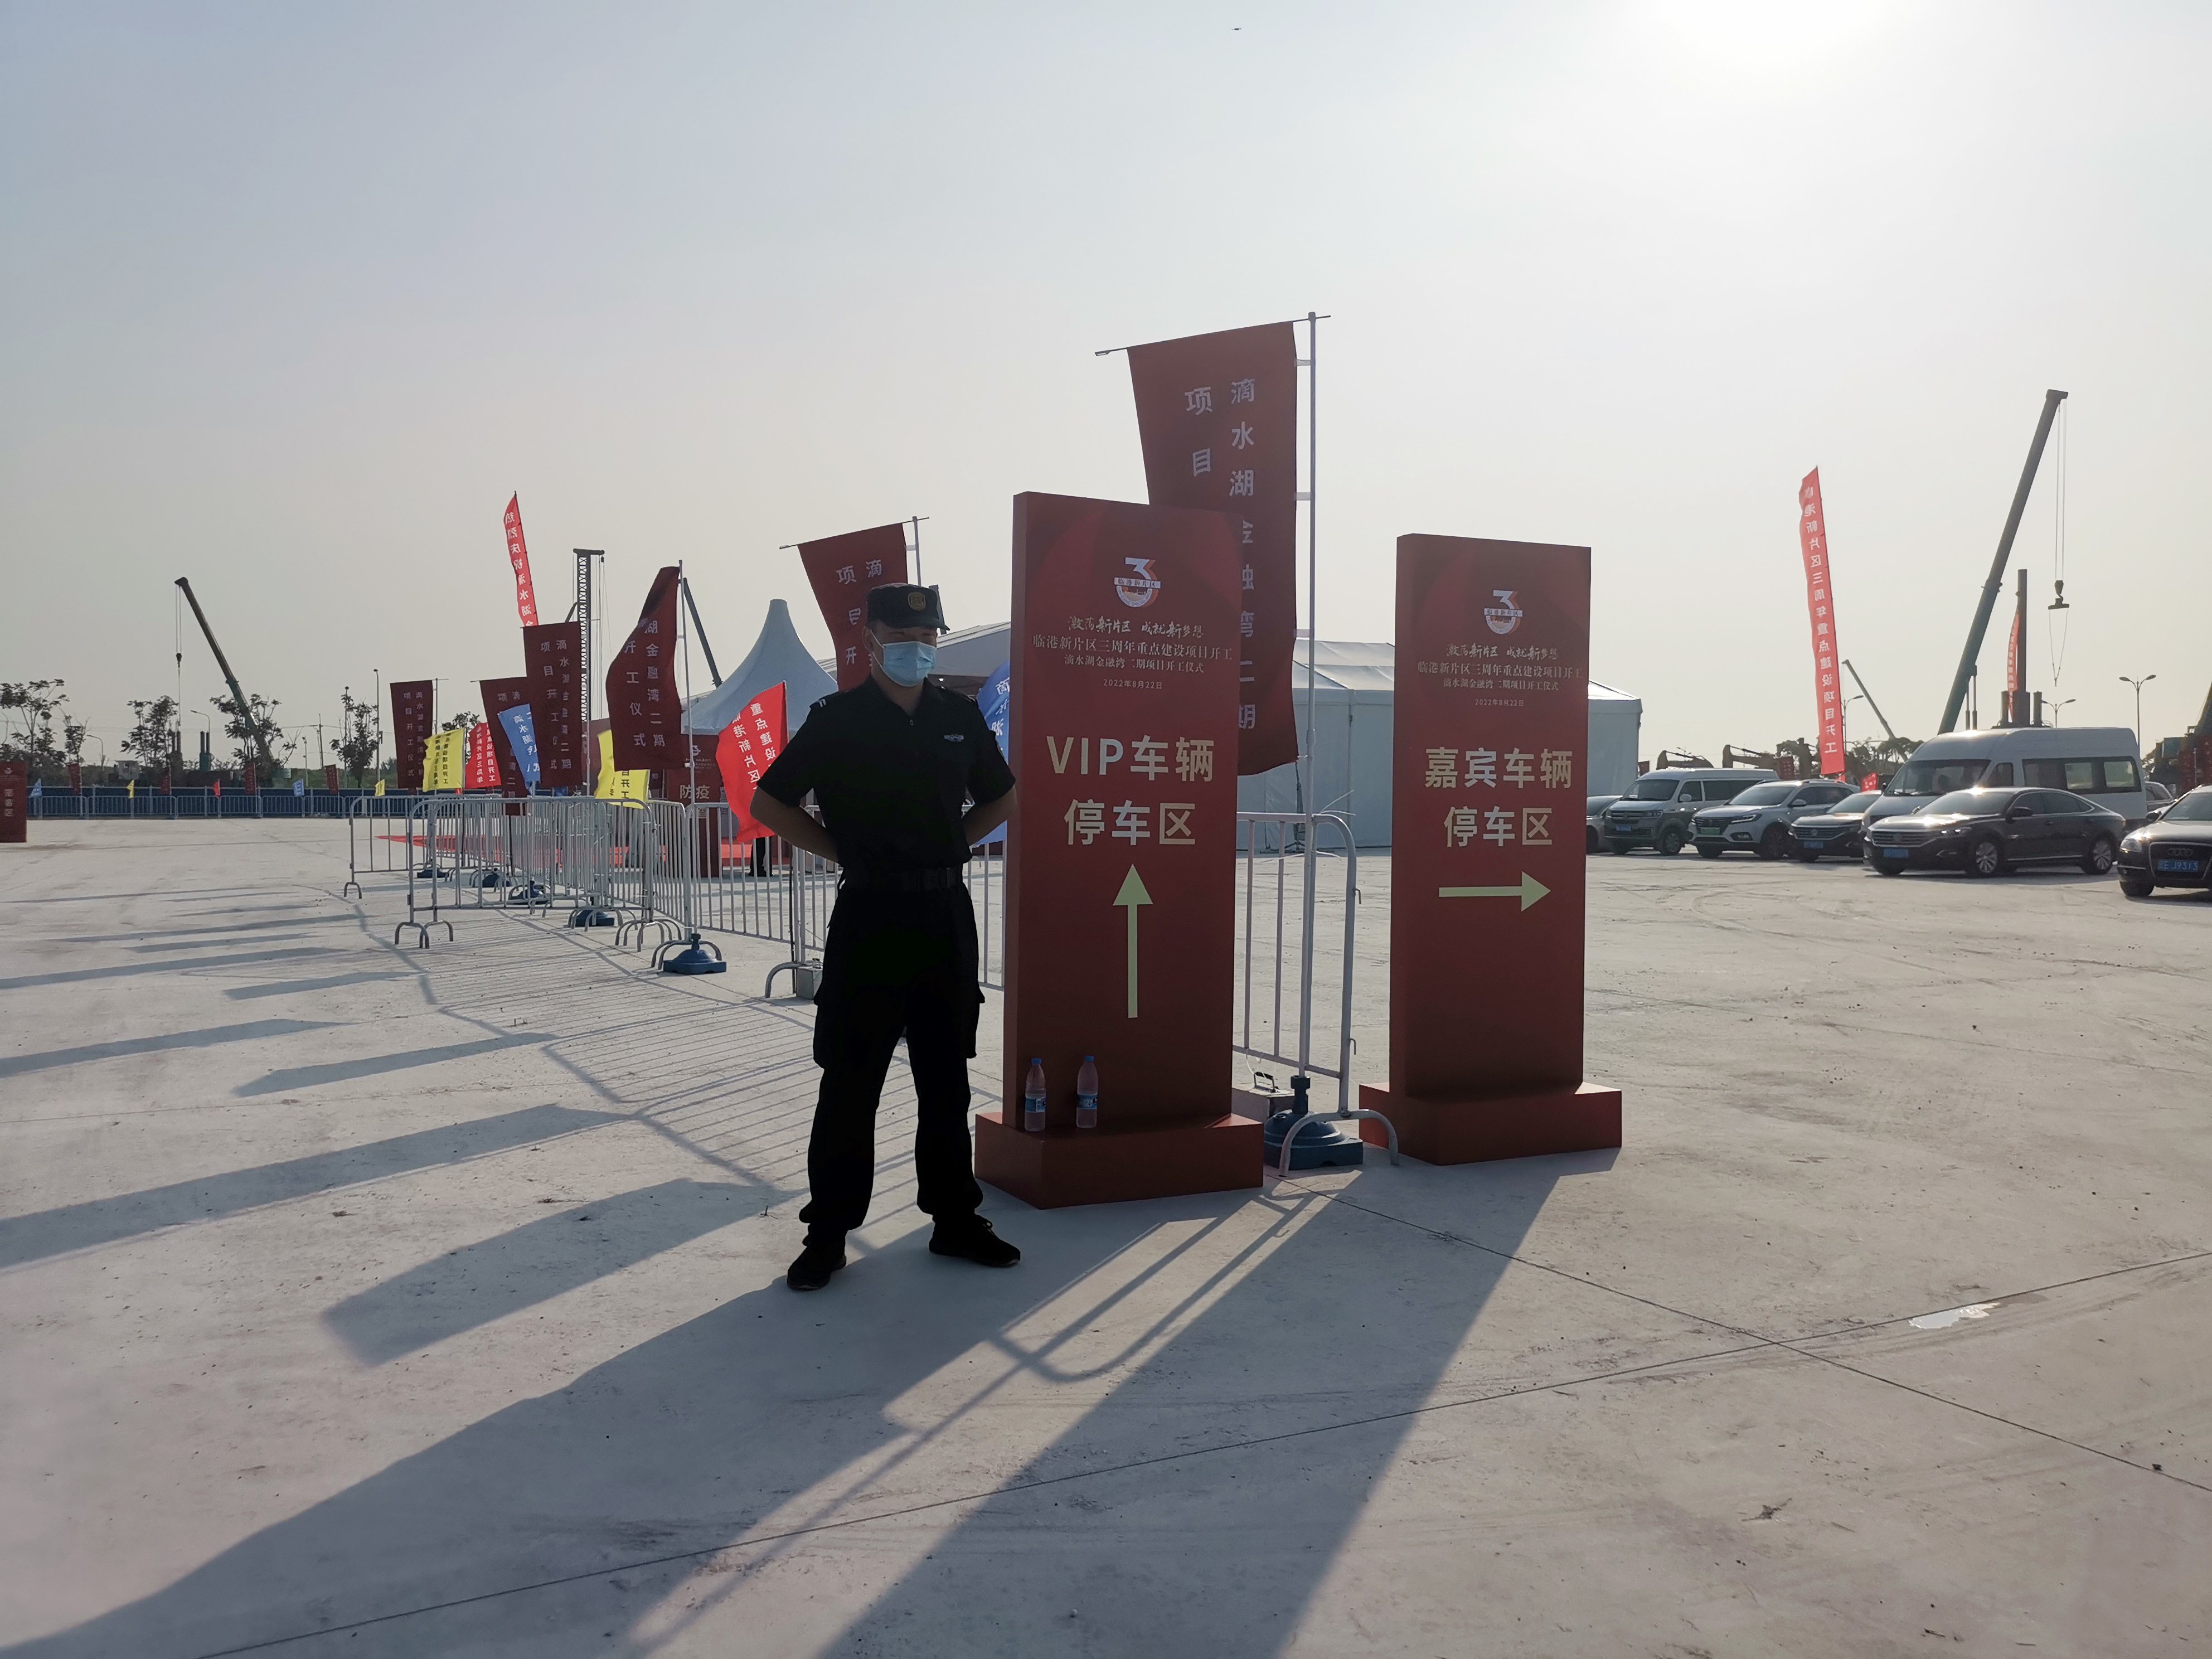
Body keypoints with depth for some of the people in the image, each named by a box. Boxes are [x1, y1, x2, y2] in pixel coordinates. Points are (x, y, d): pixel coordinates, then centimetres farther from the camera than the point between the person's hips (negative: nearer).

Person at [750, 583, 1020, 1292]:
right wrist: (842, 851, -3)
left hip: (947, 913, 4)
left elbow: (1000, 798, 22)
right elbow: (769, 802, 1)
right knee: (851, 1080, 1)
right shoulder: (837, 719, -3)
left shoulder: (960, 716, 8)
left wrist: (949, 848, 9)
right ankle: (828, 1232, 11)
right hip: (869, 915, -4)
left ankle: (954, 1219, 23)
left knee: (947, 1076, 12)